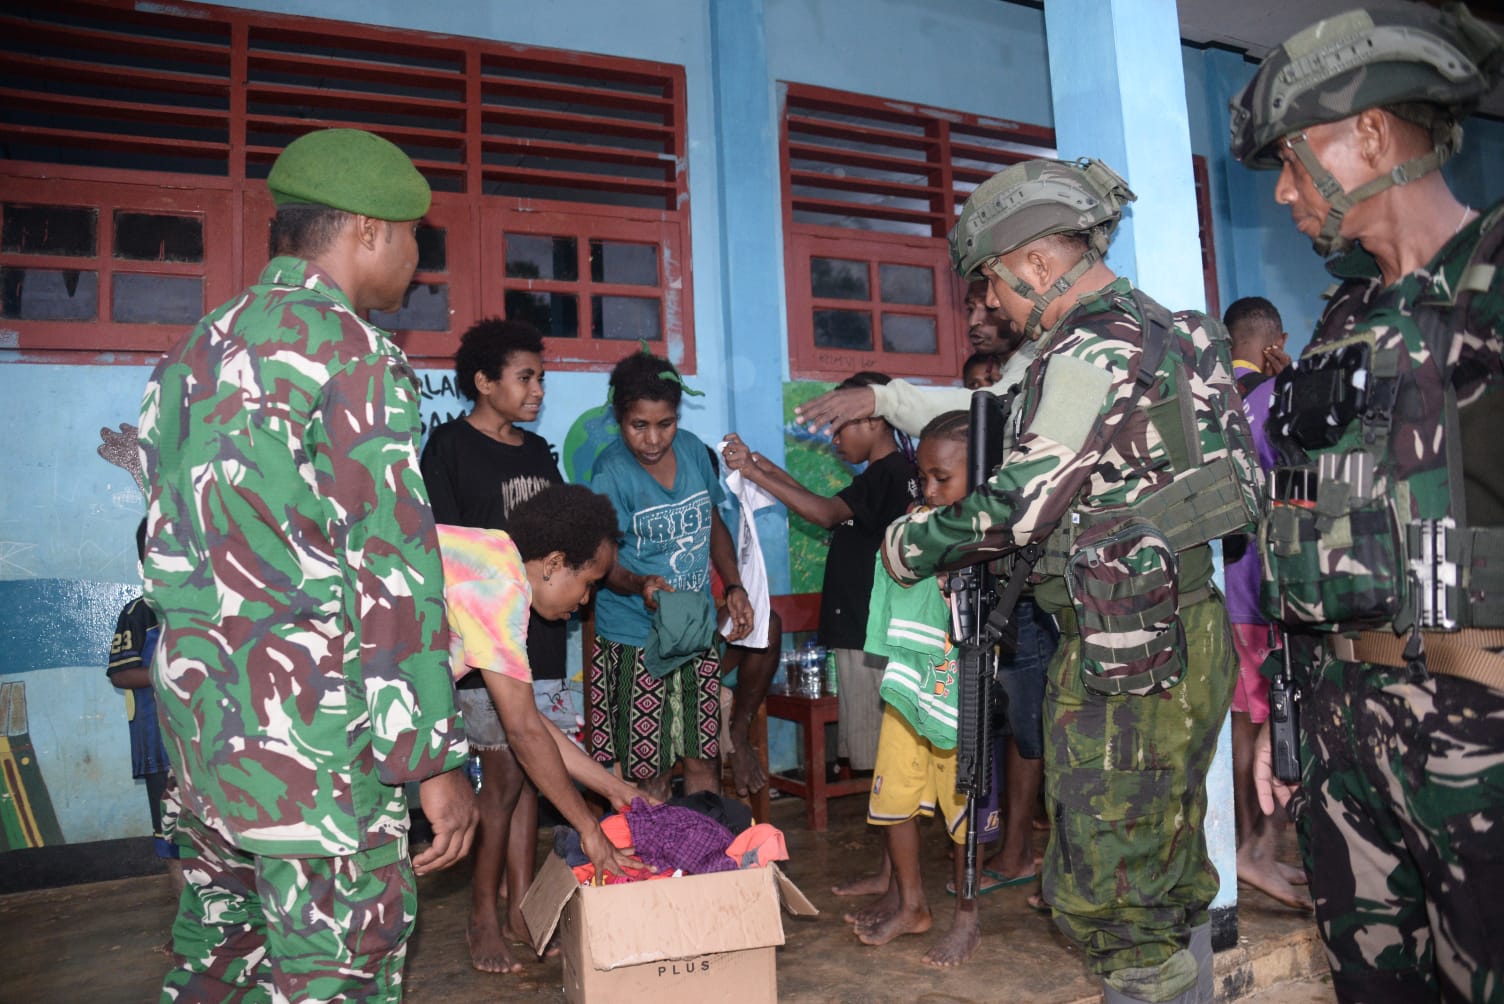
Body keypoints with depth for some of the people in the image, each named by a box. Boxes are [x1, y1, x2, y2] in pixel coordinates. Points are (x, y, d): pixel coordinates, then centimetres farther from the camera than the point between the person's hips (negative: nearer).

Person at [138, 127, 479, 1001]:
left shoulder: (192, 353, 12)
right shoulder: (356, 355, -14)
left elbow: (169, 546, 18)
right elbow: (391, 570, -19)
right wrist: (435, 758, -15)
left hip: (198, 723, 9)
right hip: (312, 744, -8)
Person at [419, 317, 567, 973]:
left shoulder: (538, 452, 16)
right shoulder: (449, 446, -4)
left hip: (541, 633, 6)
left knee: (525, 774, 10)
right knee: (504, 775, -3)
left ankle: (520, 910, 20)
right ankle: (482, 917, 15)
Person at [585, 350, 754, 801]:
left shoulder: (692, 449, 2)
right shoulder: (612, 471, -14)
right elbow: (601, 560, -12)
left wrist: (734, 586, 5)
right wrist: (639, 585, -32)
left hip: (698, 629, 5)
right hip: (637, 640, -5)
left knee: (703, 759, 12)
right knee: (650, 771, 1)